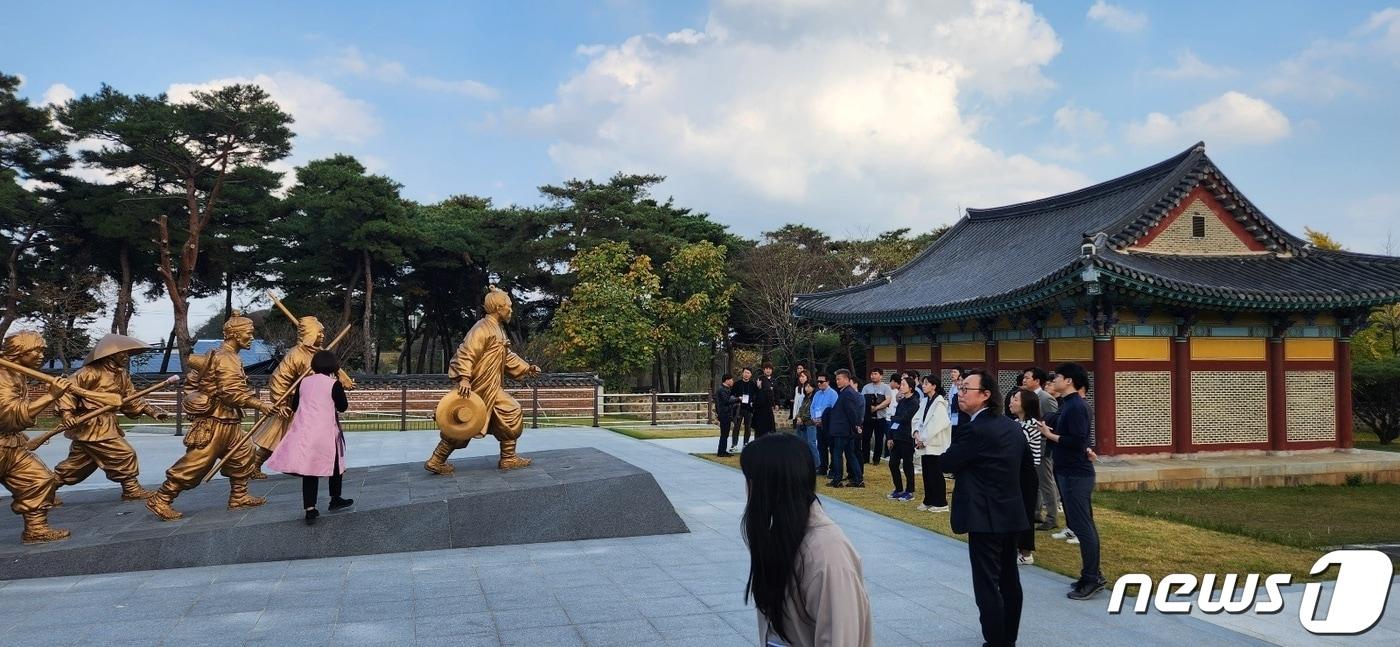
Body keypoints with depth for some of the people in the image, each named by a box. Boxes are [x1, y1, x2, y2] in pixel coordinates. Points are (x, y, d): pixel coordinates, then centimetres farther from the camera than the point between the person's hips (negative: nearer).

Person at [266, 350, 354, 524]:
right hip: (326, 432, -4)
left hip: (303, 431, 4)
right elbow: (343, 407, -2)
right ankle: (335, 499, 30)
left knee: (309, 470, 4)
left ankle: (310, 509, -3)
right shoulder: (334, 384, -8)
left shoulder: (304, 382, 6)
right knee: (335, 464, 18)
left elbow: (294, 406, 12)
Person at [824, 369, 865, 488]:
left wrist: (855, 426, -10)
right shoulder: (851, 392, 13)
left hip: (842, 430, -10)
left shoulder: (847, 394, -18)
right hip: (849, 431, 10)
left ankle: (836, 480, 3)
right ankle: (858, 479, 13)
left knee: (837, 454, -2)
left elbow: (852, 412, -19)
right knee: (850, 454, 13)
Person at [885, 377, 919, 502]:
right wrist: (890, 437, 8)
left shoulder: (914, 402, -10)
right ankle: (899, 489, 21)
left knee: (907, 465, 1)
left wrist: (892, 418, -1)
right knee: (893, 464, 8)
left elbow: (905, 418, -19)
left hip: (907, 438, -7)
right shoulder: (901, 401, 14)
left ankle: (909, 492, 12)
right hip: (896, 438, 7)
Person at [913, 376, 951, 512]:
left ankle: (941, 503, 5)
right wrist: (917, 433, -5)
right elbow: (917, 418, 12)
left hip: (935, 444, -7)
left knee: (936, 474, -2)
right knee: (927, 473, 11)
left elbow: (936, 424, -18)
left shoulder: (939, 403, -13)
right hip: (925, 444, 7)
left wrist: (924, 439, -15)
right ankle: (929, 501, 20)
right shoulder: (925, 401, 11)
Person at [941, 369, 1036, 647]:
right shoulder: (1012, 426, 8)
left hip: (985, 517, -9)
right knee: (1009, 579, 16)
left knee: (987, 583, -3)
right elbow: (1028, 472, 14)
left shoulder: (972, 430, -19)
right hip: (1011, 513, 9)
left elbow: (947, 464, -11)